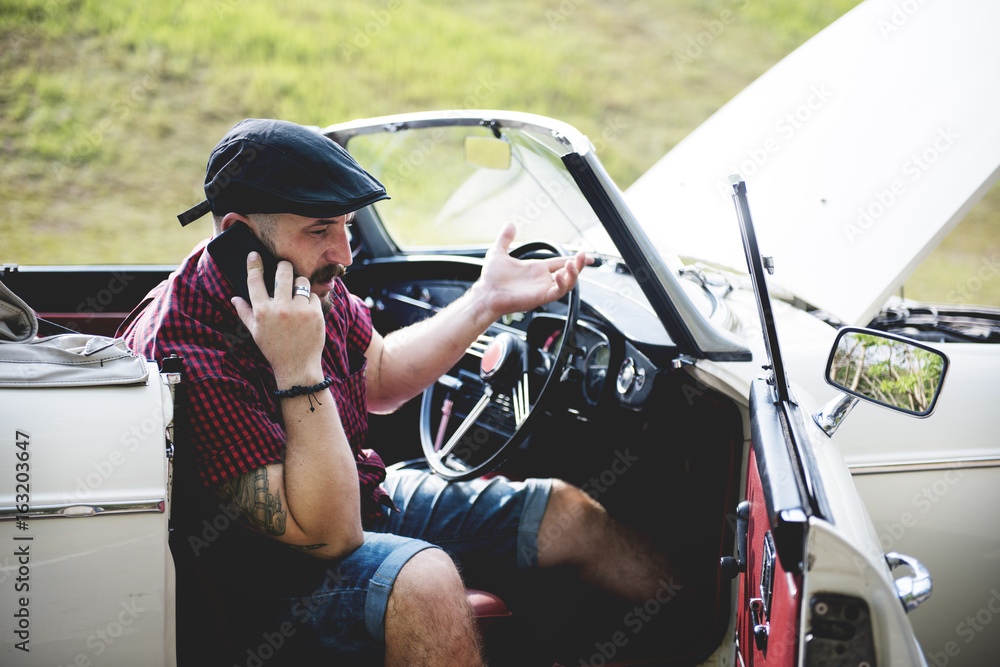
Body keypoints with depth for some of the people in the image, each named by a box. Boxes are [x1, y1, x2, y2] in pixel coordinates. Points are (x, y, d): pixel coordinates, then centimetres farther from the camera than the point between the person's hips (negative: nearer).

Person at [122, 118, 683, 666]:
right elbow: (329, 533, -31)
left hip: (364, 494, 8)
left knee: (568, 513, 5)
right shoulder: (184, 352, -31)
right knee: (424, 580, -36)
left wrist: (486, 302, 7)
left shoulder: (313, 282, -7)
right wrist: (299, 371, -37)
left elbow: (380, 376, 15)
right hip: (270, 564, -8)